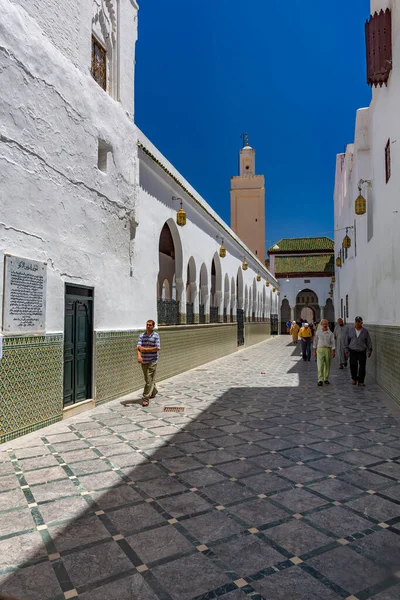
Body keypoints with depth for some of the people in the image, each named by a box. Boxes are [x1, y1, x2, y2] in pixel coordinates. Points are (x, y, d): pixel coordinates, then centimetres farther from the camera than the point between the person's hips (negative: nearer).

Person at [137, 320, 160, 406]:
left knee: (149, 380, -7)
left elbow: (157, 349, -12)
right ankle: (154, 392, 39)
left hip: (152, 361, -4)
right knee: (148, 379, 17)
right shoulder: (141, 336, 3)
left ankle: (146, 398, -3)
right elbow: (139, 347, -9)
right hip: (143, 361, 4)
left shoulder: (156, 336, -6)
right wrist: (139, 356, -27)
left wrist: (145, 349, -14)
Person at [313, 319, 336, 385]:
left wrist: (333, 351, -5)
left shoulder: (330, 333, 3)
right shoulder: (318, 332, 4)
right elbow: (315, 341, 10)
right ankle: (320, 380, -11)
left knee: (327, 365, 8)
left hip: (328, 349, 1)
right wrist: (315, 351, 9)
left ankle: (326, 379, 21)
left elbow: (333, 342, 2)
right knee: (320, 365, -9)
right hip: (320, 349, -1)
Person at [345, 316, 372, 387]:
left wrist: (369, 350, 1)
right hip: (353, 351, 0)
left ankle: (361, 382, 11)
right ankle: (354, 378, 18)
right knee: (353, 365, -7)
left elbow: (368, 341, 6)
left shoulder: (365, 331, 3)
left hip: (362, 352, 0)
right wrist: (346, 349, 9)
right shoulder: (350, 330, 6)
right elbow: (347, 340, 11)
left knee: (362, 367, -1)